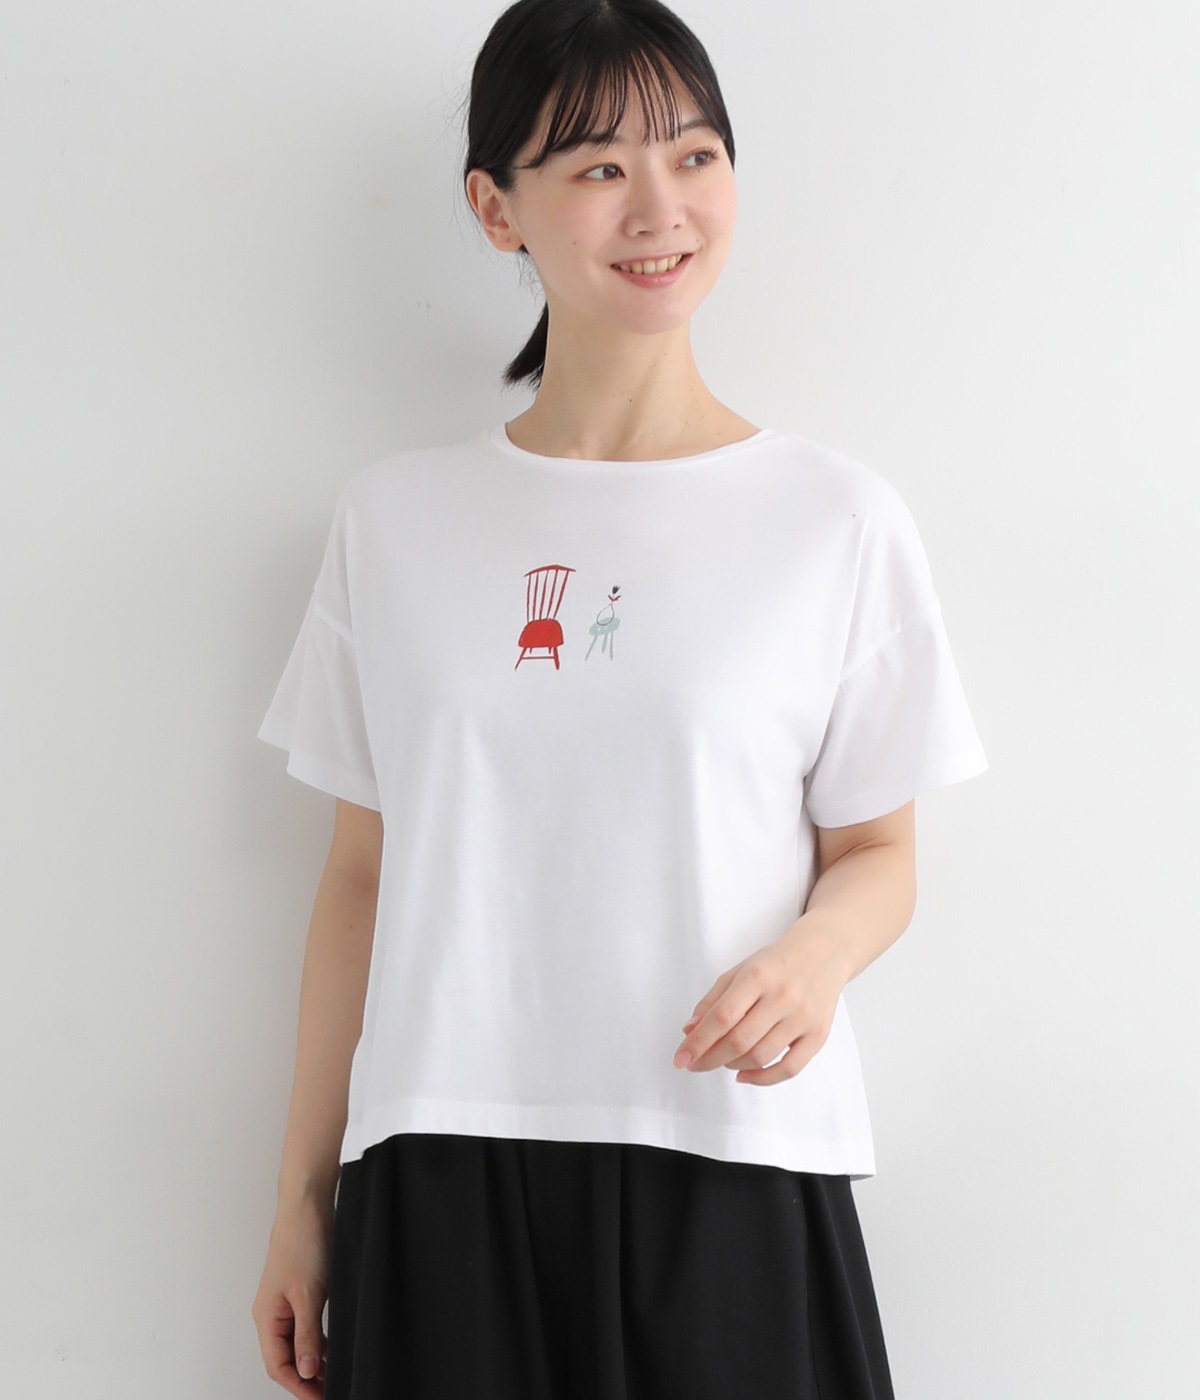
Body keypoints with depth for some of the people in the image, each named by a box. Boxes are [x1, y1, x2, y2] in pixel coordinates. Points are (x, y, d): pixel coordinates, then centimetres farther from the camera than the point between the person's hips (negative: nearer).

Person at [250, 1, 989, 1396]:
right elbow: (361, 874, 9)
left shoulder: (837, 518, 0)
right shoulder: (393, 519, 6)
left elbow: (877, 852, 6)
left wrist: (815, 953, -17)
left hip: (730, 1173, -1)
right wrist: (303, 1193, 9)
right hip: (443, 1169, 1)